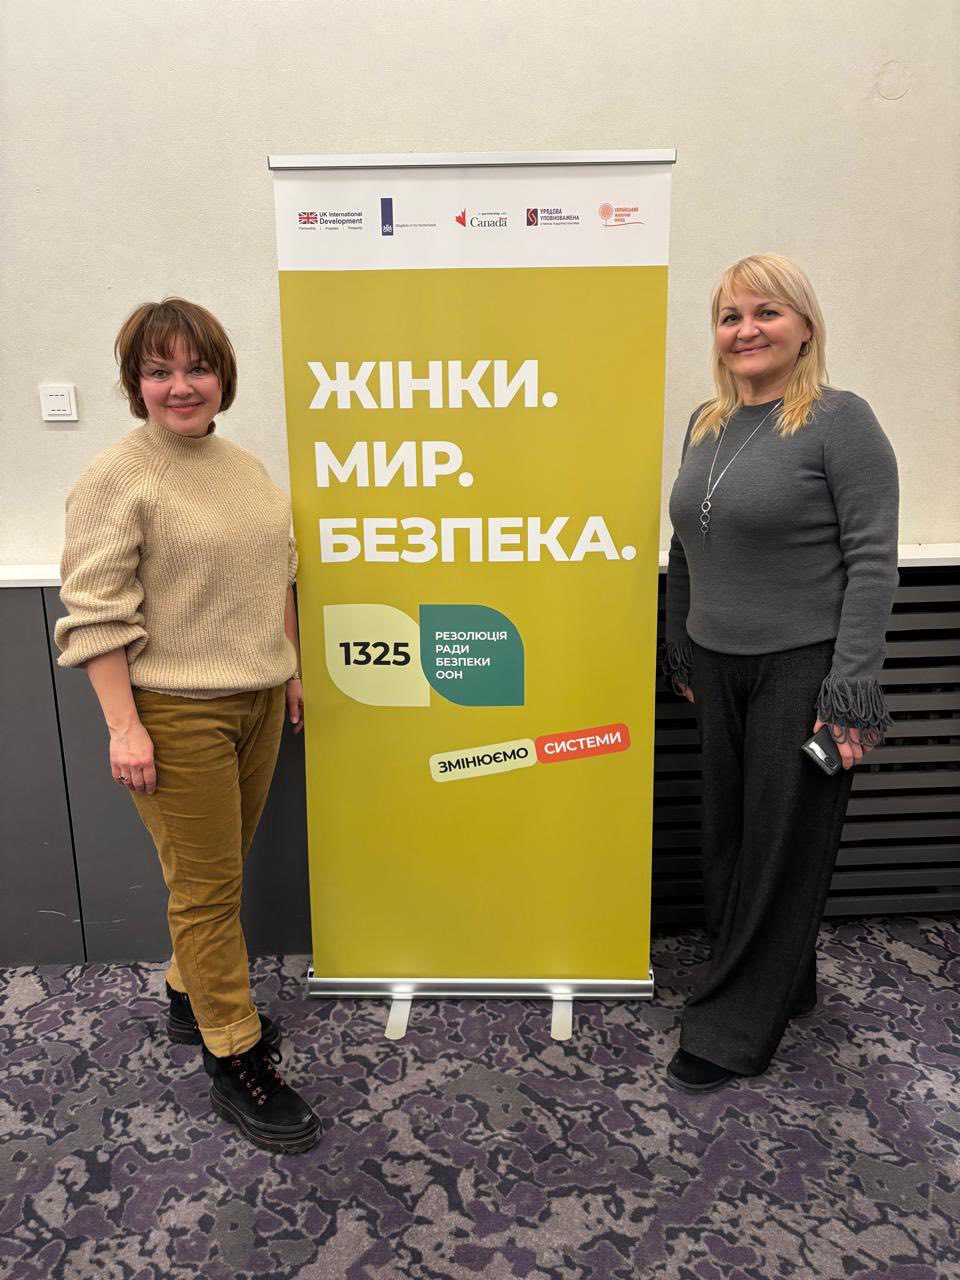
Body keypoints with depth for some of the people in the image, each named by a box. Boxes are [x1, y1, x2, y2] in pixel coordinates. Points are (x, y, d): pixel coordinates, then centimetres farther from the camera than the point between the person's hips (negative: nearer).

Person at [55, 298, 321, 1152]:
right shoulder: (116, 480, -10)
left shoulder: (246, 466, 10)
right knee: (207, 887, 3)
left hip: (257, 702, 7)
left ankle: (192, 998, 40)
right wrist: (123, 727, -18)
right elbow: (96, 615, -14)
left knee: (224, 870, 17)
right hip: (177, 715, -6)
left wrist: (290, 668, 18)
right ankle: (236, 1064, 17)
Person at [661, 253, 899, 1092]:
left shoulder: (839, 421, -10)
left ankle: (734, 1030, 18)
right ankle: (782, 986, 35)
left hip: (802, 671, -6)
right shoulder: (707, 425, 10)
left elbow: (873, 560, -14)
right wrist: (680, 652, 17)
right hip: (720, 670, 7)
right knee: (728, 836, 14)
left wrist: (852, 690, -18)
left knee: (783, 849, 5)